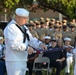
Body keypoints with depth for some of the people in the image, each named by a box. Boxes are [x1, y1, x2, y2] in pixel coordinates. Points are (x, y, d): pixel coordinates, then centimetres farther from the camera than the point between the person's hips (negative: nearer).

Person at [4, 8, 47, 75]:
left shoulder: (24, 28, 15)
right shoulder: (10, 28, -15)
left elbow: (31, 39, 18)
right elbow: (13, 44, -24)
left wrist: (39, 44, -1)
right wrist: (27, 48, -24)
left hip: (23, 60, 9)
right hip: (14, 61, -9)